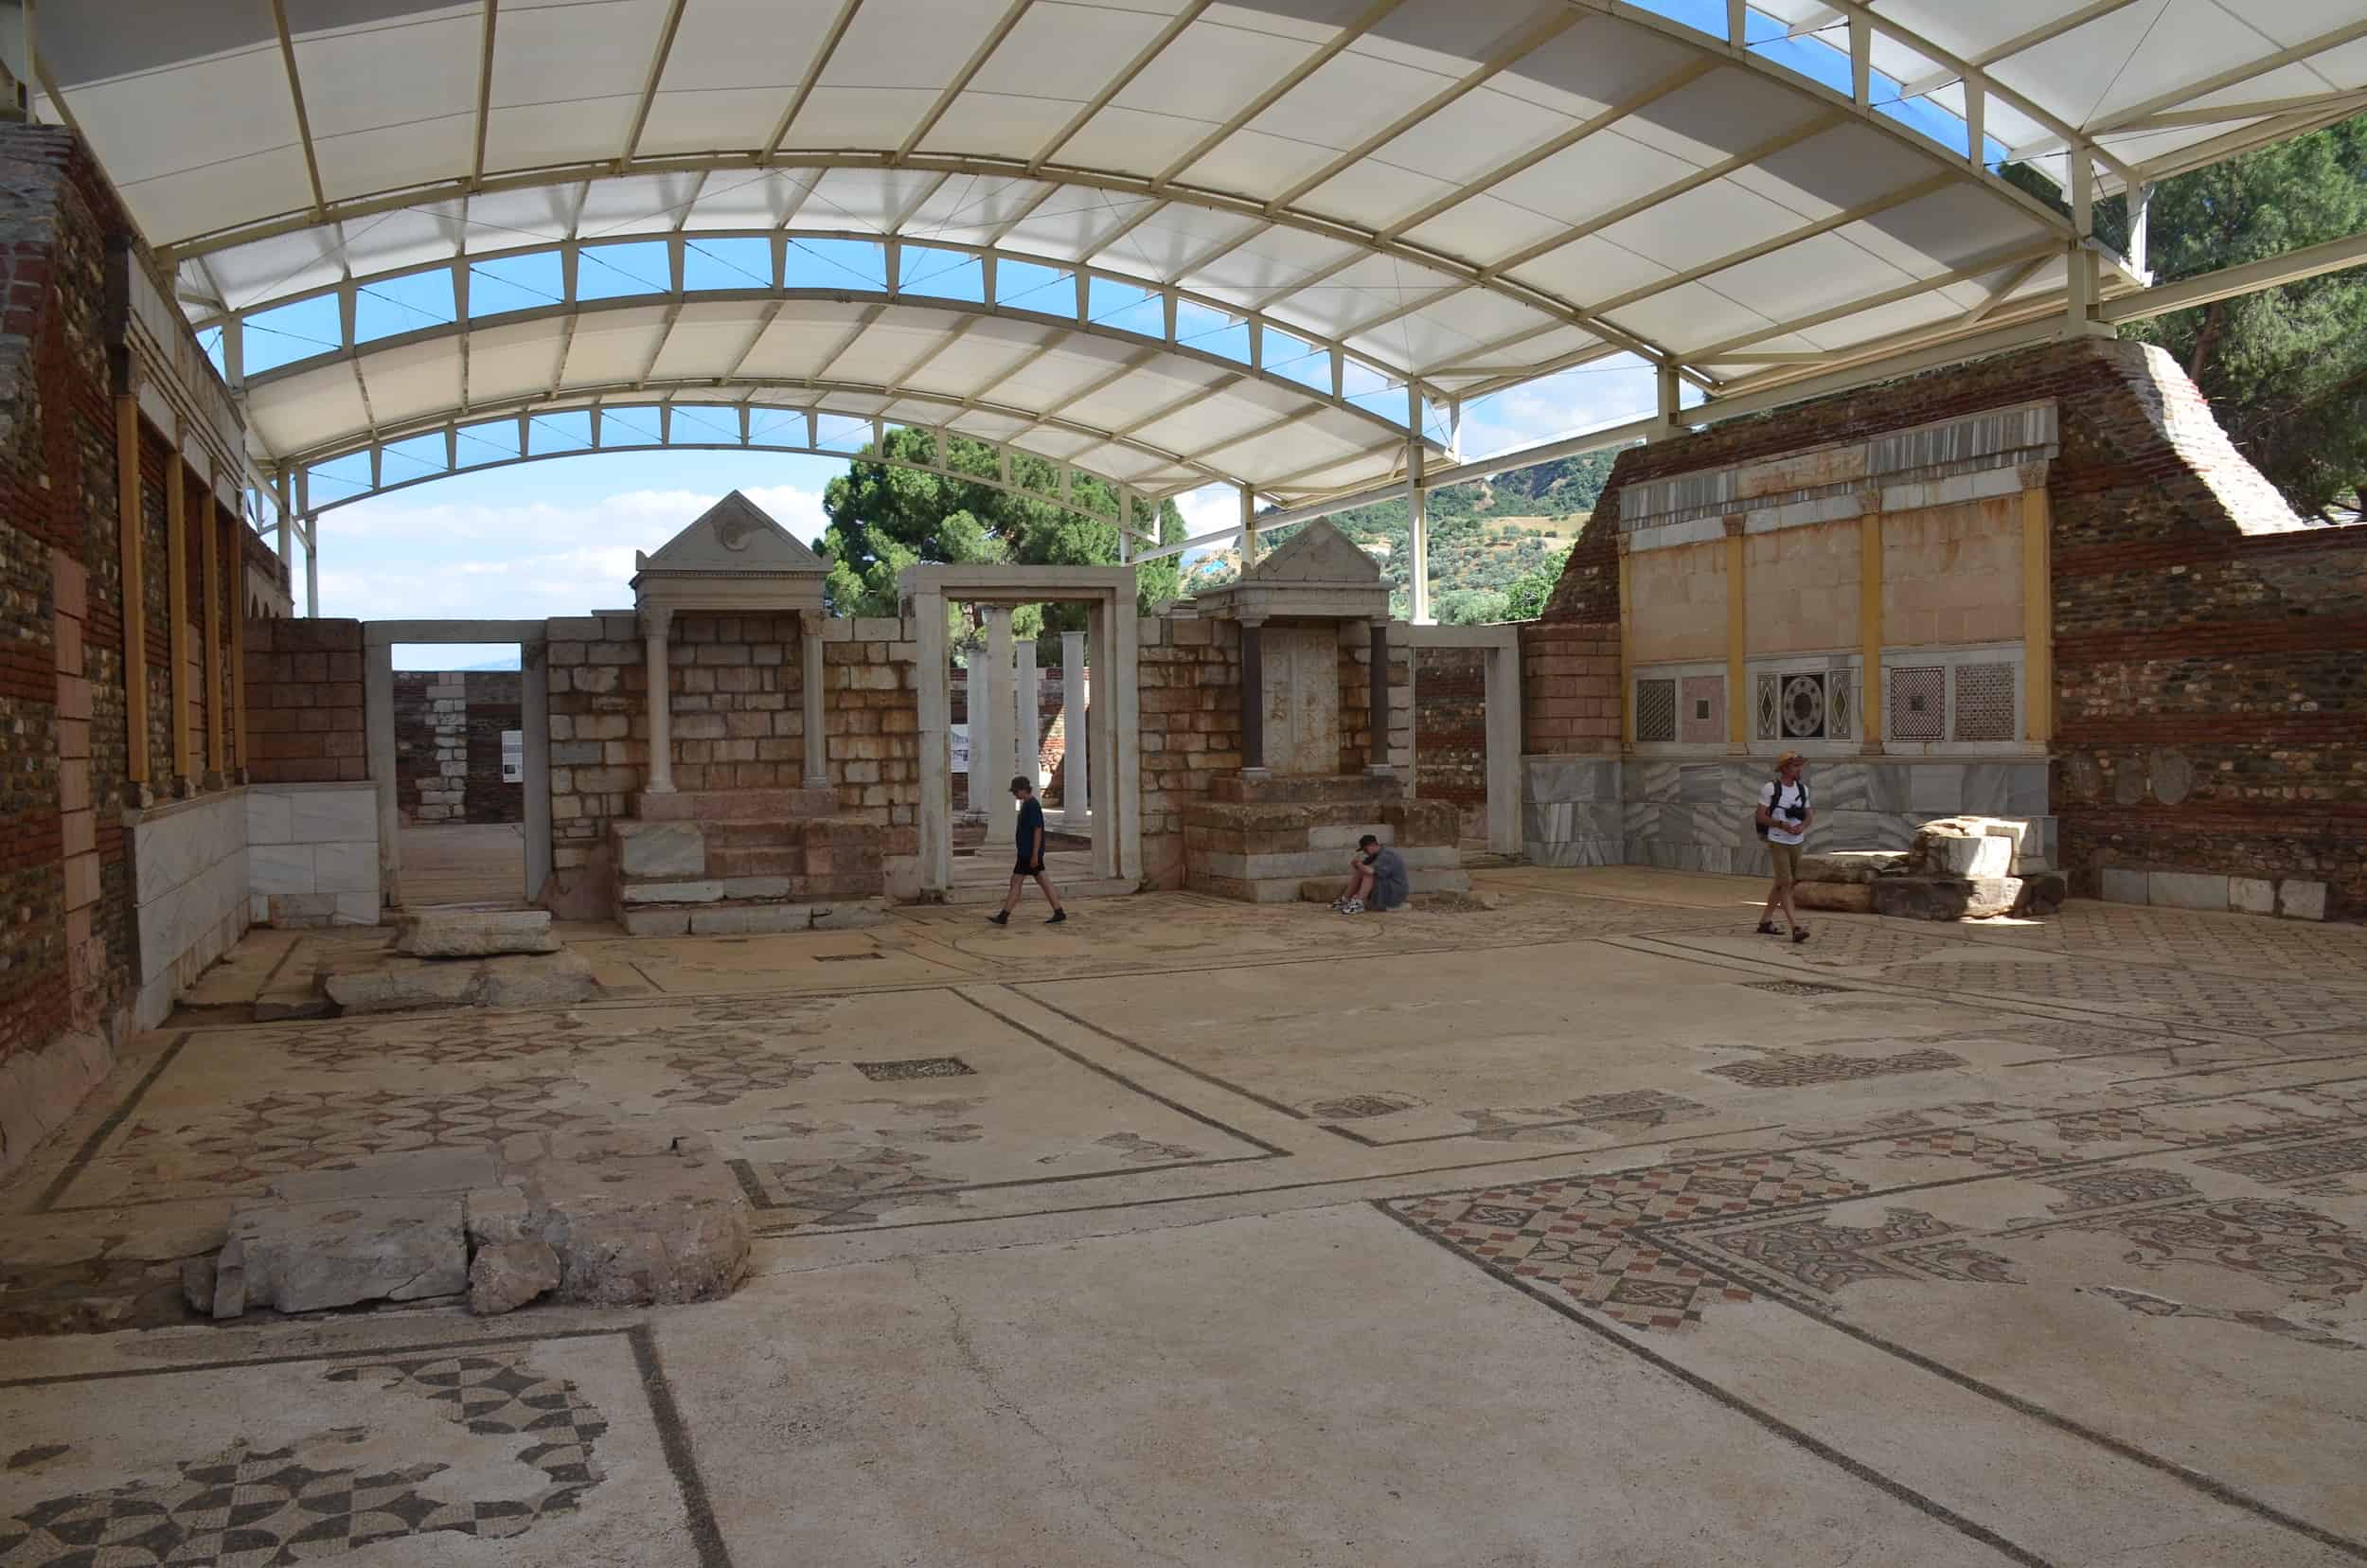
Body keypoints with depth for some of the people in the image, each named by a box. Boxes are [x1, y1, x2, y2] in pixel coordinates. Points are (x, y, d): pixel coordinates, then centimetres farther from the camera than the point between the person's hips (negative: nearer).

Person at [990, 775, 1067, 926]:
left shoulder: (1033, 806, -17)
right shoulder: (1026, 804, 14)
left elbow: (1037, 830, -21)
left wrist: (1035, 855, -22)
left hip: (1030, 852, -10)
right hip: (1026, 851, 10)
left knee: (1016, 881, -6)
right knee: (1042, 880, 10)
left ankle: (1003, 916, -3)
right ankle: (1059, 912, 12)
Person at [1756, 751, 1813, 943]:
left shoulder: (1803, 789, 8)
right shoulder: (1770, 788, -10)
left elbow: (1808, 815, 12)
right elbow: (1761, 816, -10)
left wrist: (1802, 826, -11)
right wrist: (1783, 825, -23)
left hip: (1796, 842, 7)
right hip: (1777, 842, -7)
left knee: (1781, 884, 14)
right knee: (1785, 883, -13)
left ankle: (1765, 921, 27)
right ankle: (1796, 928, -18)